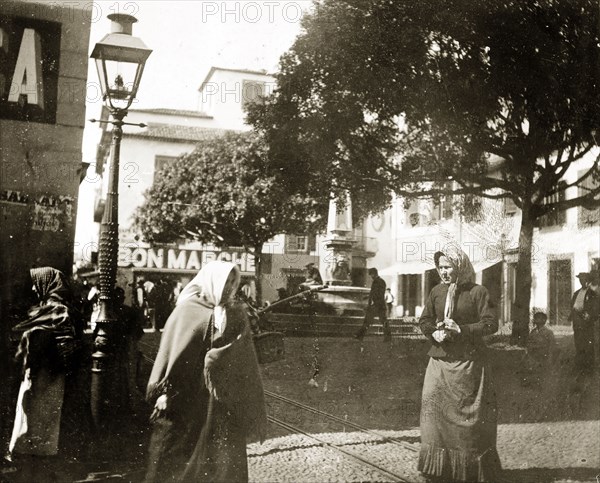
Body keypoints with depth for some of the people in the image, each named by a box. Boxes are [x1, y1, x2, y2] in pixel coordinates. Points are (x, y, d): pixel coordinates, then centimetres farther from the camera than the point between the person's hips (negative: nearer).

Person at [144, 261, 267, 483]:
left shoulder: (237, 316, 8)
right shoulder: (188, 310, -2)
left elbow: (246, 362, 8)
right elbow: (172, 352, -6)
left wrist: (254, 413, 6)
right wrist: (164, 392, -14)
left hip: (227, 402, 3)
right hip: (189, 399, -3)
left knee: (226, 461, 5)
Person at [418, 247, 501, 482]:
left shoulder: (477, 292, -5)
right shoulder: (436, 291, 8)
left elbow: (491, 323, -9)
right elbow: (424, 320, 13)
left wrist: (461, 330, -18)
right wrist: (434, 333, -8)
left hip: (468, 362, -4)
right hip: (440, 360, 4)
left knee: (470, 414, 2)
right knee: (434, 410, 3)